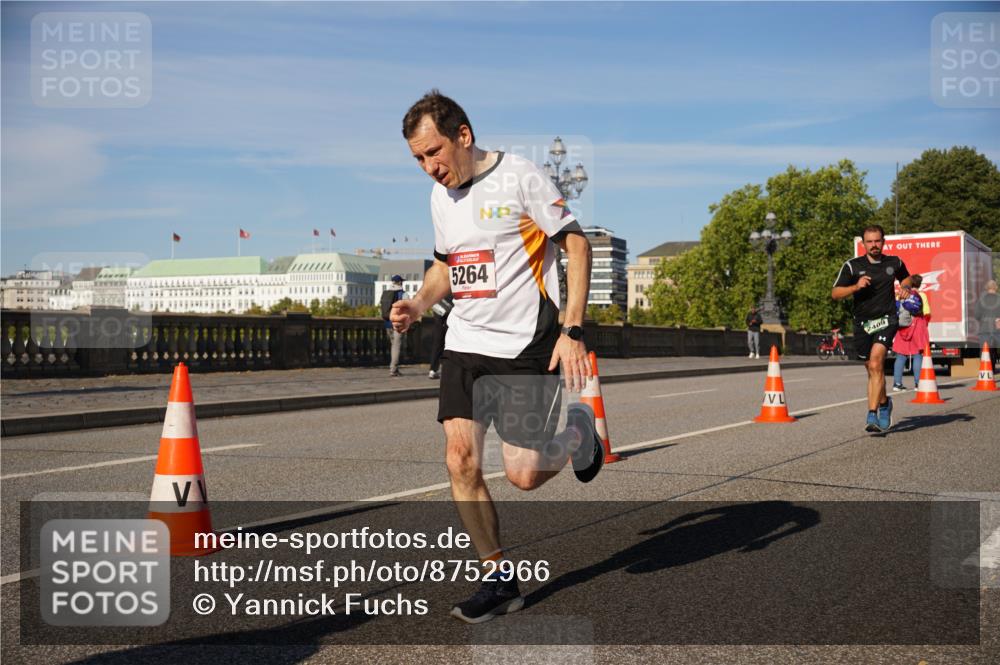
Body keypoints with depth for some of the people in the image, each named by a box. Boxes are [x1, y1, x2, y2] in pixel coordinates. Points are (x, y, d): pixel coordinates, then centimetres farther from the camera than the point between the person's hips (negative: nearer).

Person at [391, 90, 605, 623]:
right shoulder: (440, 195, 11)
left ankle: (577, 432, 27)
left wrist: (572, 330, -17)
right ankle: (499, 579, 9)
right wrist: (418, 304, 3)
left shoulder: (520, 177, -10)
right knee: (459, 461, -6)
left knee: (523, 474, -7)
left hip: (527, 343, -6)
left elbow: (576, 245, -9)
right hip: (465, 343, 6)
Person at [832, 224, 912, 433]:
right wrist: (856, 286, -18)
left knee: (876, 364, -20)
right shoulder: (852, 266, -1)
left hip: (886, 320, -1)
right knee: (873, 369, 12)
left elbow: (906, 278, 28)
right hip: (862, 322, 2)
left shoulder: (895, 263, 6)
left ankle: (872, 415, -22)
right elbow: (835, 293, -3)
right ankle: (884, 403, 39)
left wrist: (905, 289, 6)